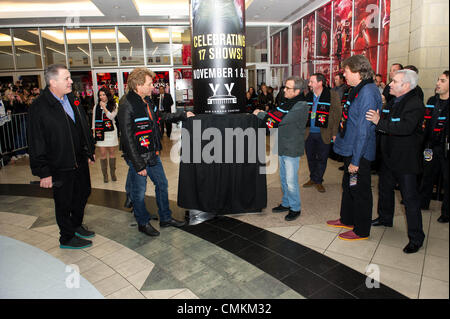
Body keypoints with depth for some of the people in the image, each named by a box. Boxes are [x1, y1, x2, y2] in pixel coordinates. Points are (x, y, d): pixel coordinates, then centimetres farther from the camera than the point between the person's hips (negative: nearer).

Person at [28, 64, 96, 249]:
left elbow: (84, 128, 14)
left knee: (83, 193, 21)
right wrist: (44, 172, -15)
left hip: (80, 161, 7)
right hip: (60, 167, -7)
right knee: (64, 202, 8)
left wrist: (90, 151, 15)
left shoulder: (72, 100, 5)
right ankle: (67, 238, 28)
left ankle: (76, 225, 44)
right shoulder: (39, 108, -17)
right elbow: (36, 144, -16)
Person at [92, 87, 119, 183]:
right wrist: (94, 132, 9)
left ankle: (113, 173, 16)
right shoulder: (96, 106, 9)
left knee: (112, 153, 5)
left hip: (111, 132, -1)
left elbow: (111, 116, -12)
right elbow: (94, 120, 12)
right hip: (100, 132, 1)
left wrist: (104, 107, -12)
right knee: (103, 154, 0)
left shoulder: (113, 105, 3)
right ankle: (105, 175, 9)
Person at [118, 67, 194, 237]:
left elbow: (160, 115, 24)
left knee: (162, 184, 17)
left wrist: (182, 115, 25)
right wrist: (138, 165, -21)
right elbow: (127, 138, -22)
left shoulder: (146, 100, 5)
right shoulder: (126, 105, -21)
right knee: (139, 192, 7)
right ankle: (143, 223, 27)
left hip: (153, 154, 9)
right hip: (138, 157, -9)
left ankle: (165, 218, 33)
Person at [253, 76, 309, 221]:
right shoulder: (288, 102, 12)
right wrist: (265, 114, -6)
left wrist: (260, 114, -14)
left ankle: (295, 208, 15)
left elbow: (280, 119, -23)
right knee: (283, 179, 18)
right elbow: (277, 115, 13)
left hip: (292, 149, -8)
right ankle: (286, 203, 33)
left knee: (291, 181, -2)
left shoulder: (301, 106, -17)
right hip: (282, 147, 8)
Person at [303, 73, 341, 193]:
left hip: (324, 134, -4)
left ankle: (318, 181, 22)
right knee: (310, 158, 14)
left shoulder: (332, 95, -6)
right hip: (308, 133, 4)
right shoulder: (307, 96, 6)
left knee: (322, 159, 7)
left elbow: (337, 116, -6)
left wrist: (334, 133, -10)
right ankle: (312, 178, 31)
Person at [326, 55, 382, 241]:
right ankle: (347, 220, 39)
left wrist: (355, 160, -23)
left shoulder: (368, 93, -22)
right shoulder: (358, 90, 9)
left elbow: (364, 129, -25)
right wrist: (340, 135, 20)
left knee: (360, 190, 4)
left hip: (359, 152, -10)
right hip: (351, 149, 10)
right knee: (348, 186, 21)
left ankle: (361, 231, 21)